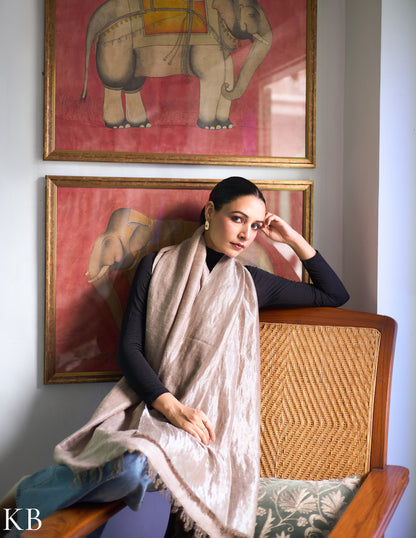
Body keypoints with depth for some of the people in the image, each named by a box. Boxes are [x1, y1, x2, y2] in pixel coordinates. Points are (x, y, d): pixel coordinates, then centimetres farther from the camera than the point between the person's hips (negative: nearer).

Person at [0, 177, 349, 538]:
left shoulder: (250, 283, 14)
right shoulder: (159, 266, 9)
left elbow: (335, 295, 23)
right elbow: (129, 348, 1)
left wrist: (294, 239, 12)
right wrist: (171, 406, -14)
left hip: (209, 418, 1)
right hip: (149, 400, 0)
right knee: (131, 467, -37)